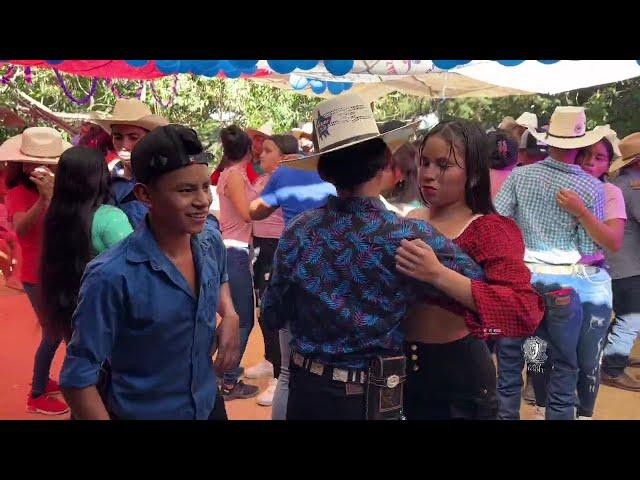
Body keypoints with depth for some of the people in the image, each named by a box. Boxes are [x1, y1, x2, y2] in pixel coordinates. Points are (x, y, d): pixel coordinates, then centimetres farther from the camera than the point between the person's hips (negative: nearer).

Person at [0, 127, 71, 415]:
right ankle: (36, 397, 14)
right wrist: (44, 199, -52)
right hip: (38, 277, -7)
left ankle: (42, 380, 36)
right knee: (54, 333, -2)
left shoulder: (55, 189, 4)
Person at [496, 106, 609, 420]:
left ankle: (506, 414, 25)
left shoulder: (519, 175, -5)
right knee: (562, 364, 13)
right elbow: (590, 247, -7)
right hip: (565, 282, -1)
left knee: (510, 357, 15)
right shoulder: (592, 187, -8)